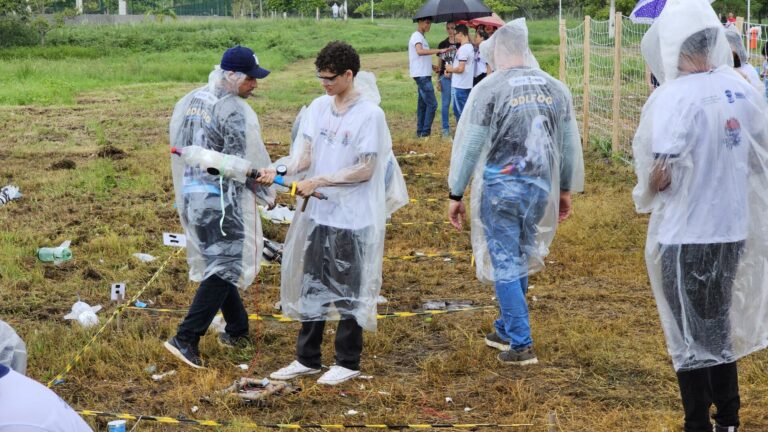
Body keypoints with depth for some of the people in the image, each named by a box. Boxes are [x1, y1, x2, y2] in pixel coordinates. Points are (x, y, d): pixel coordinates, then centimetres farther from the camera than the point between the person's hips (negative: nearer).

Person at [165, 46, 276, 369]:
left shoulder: (187, 102, 8)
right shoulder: (235, 112, -18)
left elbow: (178, 148, 16)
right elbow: (251, 162, -15)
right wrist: (269, 194, 1)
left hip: (191, 194, 9)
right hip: (223, 200, -9)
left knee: (217, 262, 19)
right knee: (225, 268, -3)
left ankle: (237, 330, 30)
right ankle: (186, 339, -8)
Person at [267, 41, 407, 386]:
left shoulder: (370, 114, -14)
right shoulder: (319, 107, 5)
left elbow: (365, 170, -15)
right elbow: (305, 153, 3)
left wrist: (318, 182, -17)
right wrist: (282, 170, -17)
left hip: (352, 218, -6)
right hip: (317, 214, 6)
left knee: (349, 293, 6)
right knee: (311, 287, 14)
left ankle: (348, 362, 21)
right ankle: (307, 359, 26)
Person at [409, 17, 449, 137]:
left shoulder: (420, 37, 19)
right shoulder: (417, 36, -13)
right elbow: (420, 51, -33)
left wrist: (432, 66, 17)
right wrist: (439, 51, -36)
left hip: (424, 75, 10)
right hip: (422, 75, -10)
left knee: (423, 104, 12)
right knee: (432, 104, -11)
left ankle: (420, 131, 16)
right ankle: (425, 132, -9)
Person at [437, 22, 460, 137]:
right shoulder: (442, 44, 7)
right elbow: (439, 63, 9)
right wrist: (438, 80, 6)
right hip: (445, 78, 2)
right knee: (445, 104, 5)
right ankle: (446, 128, 12)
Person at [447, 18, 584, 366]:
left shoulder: (489, 88, -10)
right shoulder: (556, 88, 5)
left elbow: (468, 145, -7)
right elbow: (570, 145, 11)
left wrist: (455, 194, 1)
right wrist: (566, 190, 23)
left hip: (501, 187, -5)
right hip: (541, 187, 5)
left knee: (506, 264, 3)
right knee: (520, 259, 19)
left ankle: (520, 344, 3)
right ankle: (507, 329, 33)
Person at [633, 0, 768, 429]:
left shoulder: (675, 96, -19)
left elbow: (662, 174, -22)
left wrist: (648, 193, -2)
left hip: (687, 234, -6)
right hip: (734, 228, 6)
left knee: (691, 338, 8)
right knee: (721, 328, 22)